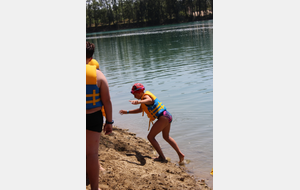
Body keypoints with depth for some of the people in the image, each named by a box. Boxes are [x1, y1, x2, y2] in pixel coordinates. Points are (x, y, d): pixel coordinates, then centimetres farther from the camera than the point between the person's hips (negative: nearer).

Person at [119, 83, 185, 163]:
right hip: (167, 116, 11)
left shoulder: (146, 96, -15)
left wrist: (138, 102, -63)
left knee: (150, 137, -3)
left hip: (163, 118, -11)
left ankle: (162, 157, -1)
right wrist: (127, 112, 27)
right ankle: (180, 154, 32)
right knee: (166, 137, 28)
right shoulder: (144, 97, 17)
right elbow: (140, 110, 31)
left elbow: (149, 100, -43)